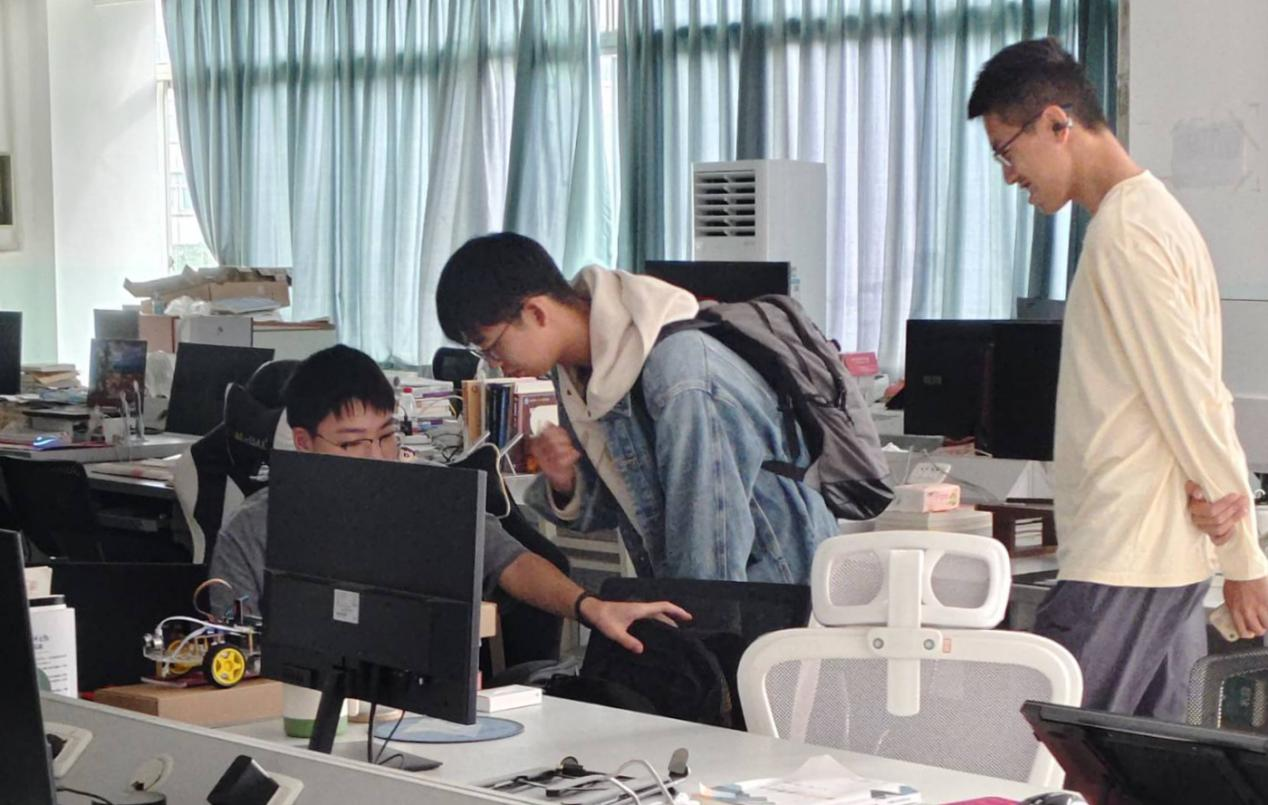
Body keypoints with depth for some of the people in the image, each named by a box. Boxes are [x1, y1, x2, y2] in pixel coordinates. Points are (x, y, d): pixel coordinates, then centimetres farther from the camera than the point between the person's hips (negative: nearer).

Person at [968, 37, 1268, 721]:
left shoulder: (1125, 234, -14)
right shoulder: (1150, 214, 18)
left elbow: (1194, 406, -17)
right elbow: (1194, 405, 18)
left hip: (1121, 567, -10)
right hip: (1171, 561, 10)